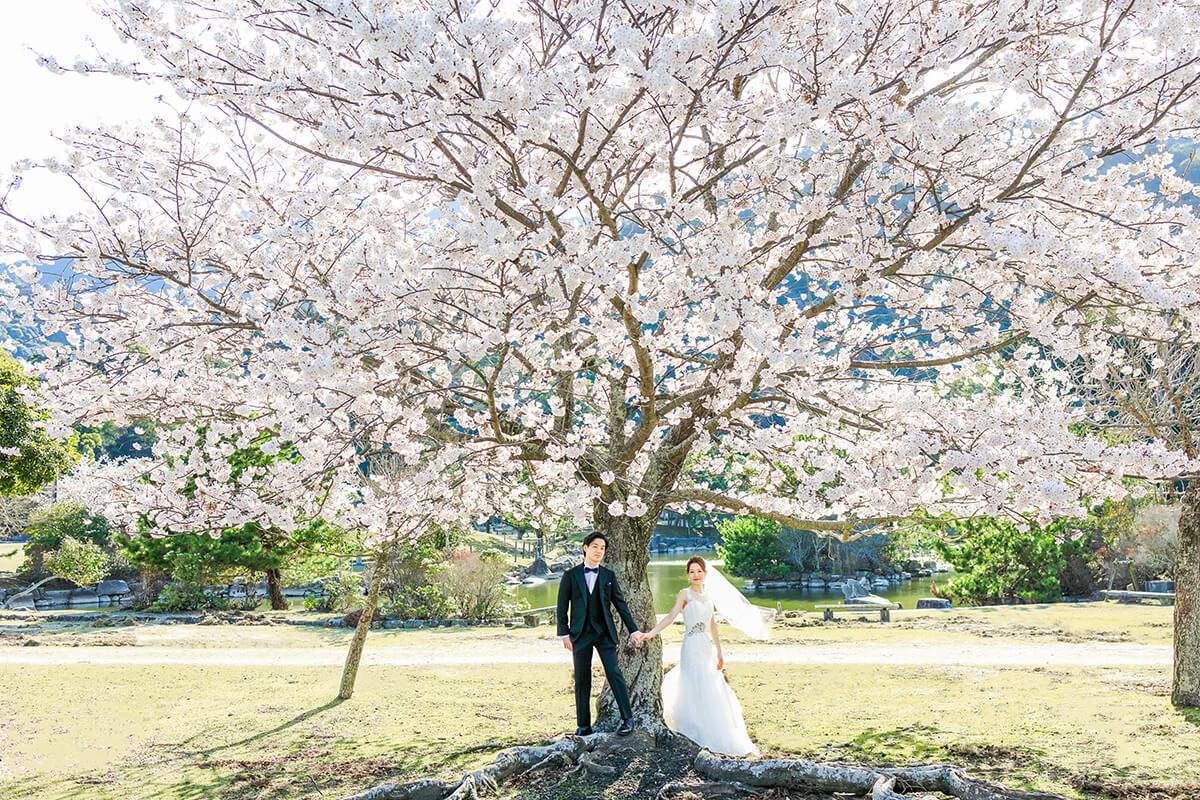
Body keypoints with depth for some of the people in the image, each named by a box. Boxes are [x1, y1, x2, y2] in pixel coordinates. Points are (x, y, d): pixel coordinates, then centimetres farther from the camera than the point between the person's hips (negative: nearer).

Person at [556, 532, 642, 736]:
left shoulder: (608, 575, 8)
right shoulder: (571, 575, 4)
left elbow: (620, 604, 10)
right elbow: (562, 607, 3)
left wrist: (633, 630, 5)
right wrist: (564, 634, -5)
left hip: (604, 633, 0)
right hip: (581, 634, 0)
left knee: (613, 673, -9)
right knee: (582, 680, 4)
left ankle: (627, 718, 1)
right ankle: (583, 726, 13)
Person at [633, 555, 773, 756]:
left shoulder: (708, 595, 14)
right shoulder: (685, 594, -4)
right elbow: (671, 616, -13)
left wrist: (719, 652, 17)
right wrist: (650, 633, -27)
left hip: (706, 647, 6)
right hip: (692, 647, -6)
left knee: (713, 692, 10)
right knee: (699, 691, -7)